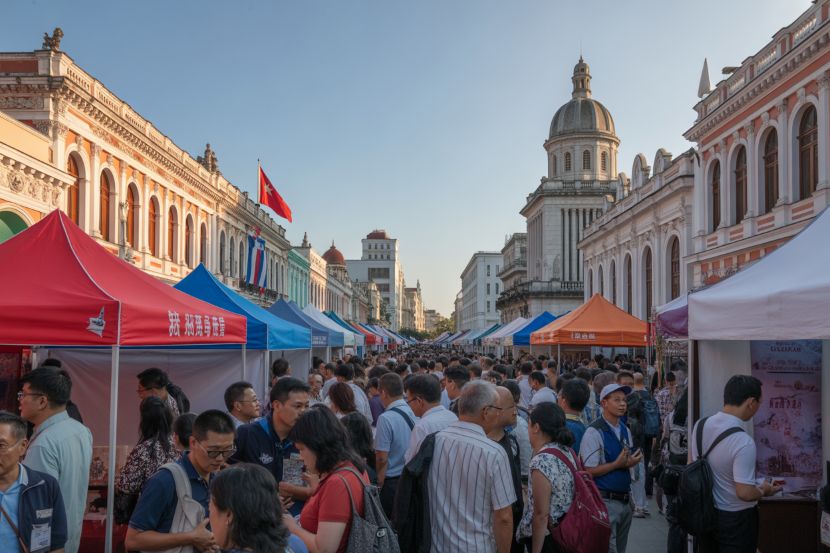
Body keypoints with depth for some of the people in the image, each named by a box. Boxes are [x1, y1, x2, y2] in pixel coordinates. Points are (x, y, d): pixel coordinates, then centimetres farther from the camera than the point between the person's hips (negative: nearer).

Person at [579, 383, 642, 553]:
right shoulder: (594, 432, -14)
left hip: (625, 499, 8)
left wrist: (632, 461, -5)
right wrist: (618, 464, -19)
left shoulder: (625, 431, 10)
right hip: (605, 501, -8)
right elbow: (589, 471, -17)